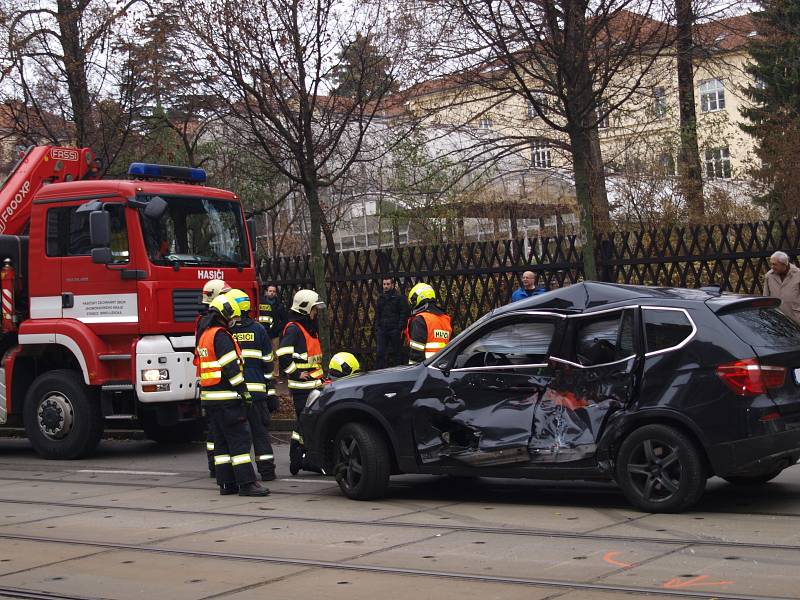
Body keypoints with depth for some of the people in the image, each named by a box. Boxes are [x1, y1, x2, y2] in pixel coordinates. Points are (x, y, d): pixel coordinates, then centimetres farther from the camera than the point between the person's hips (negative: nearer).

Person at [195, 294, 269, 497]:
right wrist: (244, 391, -14)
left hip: (208, 396, 10)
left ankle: (226, 483, 13)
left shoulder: (205, 336, 18)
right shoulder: (222, 336, -13)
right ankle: (246, 483, -11)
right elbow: (231, 368, -19)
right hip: (226, 397, -10)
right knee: (240, 439, -8)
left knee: (222, 441, 12)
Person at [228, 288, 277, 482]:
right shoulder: (258, 329, 5)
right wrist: (270, 390, 13)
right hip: (256, 389, 1)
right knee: (260, 430, 7)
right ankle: (267, 470, 5)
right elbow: (267, 362, 7)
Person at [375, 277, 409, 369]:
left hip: (395, 330, -4)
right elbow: (377, 315, 23)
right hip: (382, 329, 4)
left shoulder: (399, 298, -1)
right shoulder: (381, 298, 17)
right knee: (380, 353, -2)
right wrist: (377, 327, 11)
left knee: (396, 353, 3)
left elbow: (404, 314, -6)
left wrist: (400, 329, -13)